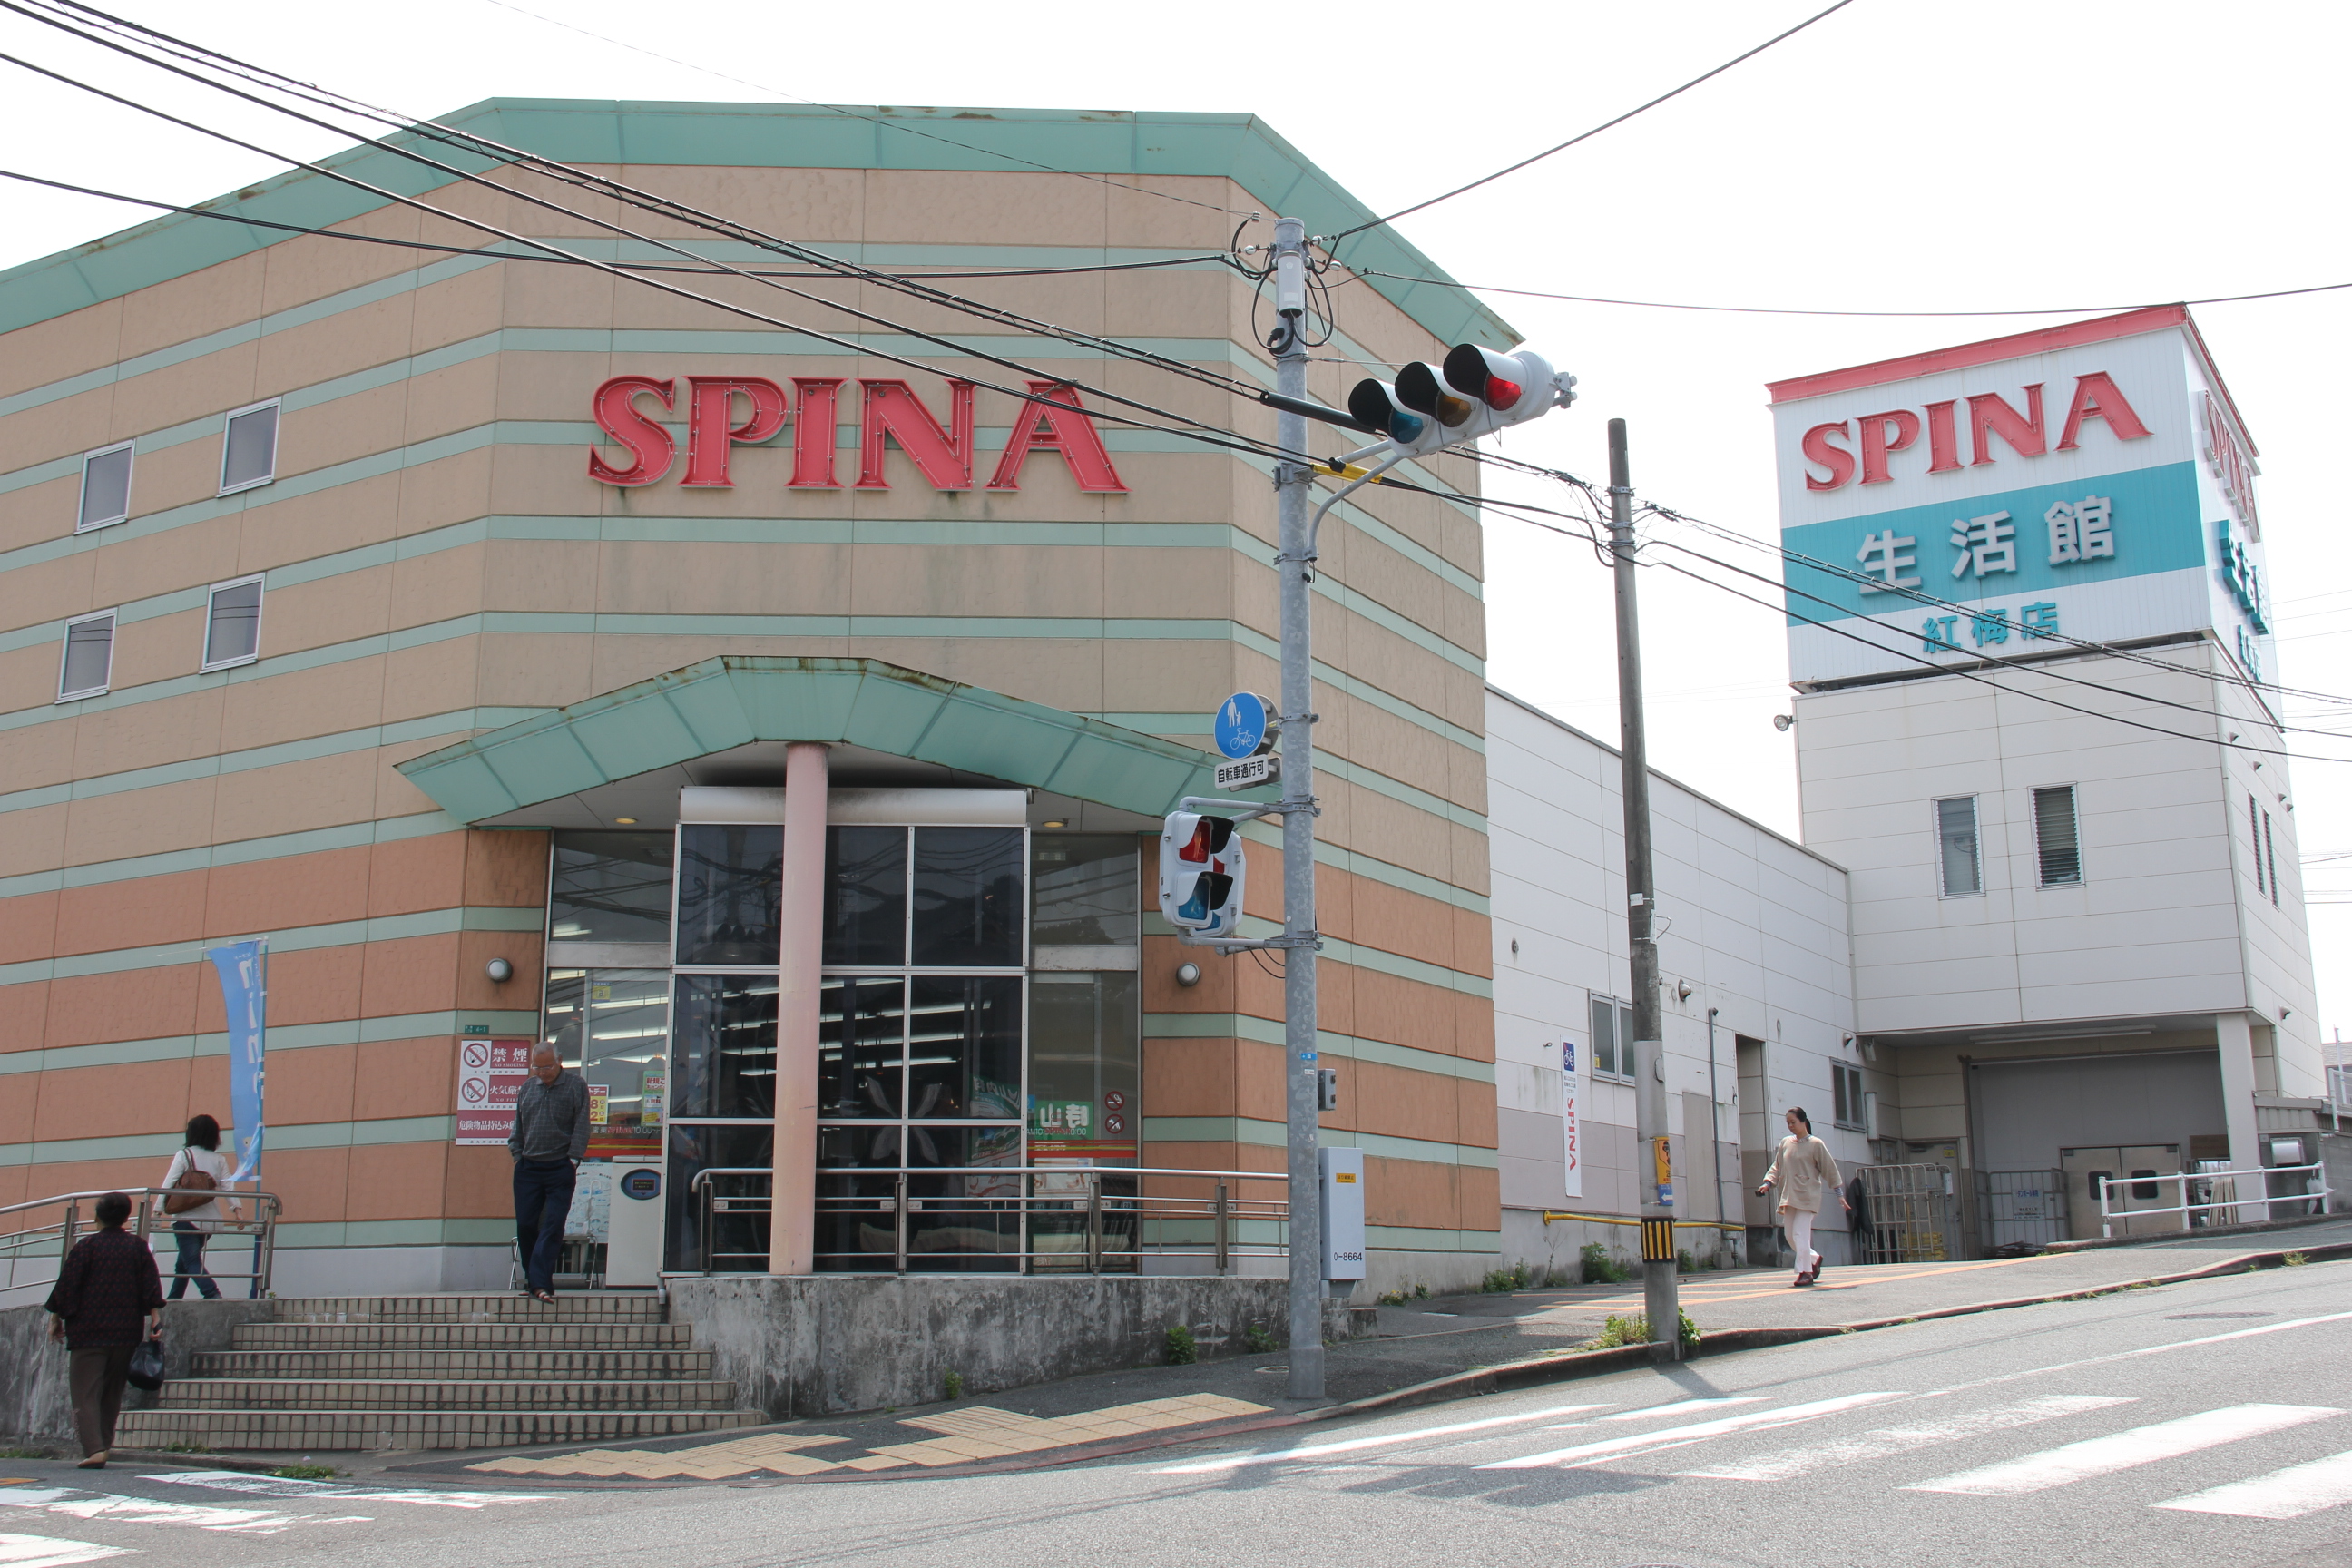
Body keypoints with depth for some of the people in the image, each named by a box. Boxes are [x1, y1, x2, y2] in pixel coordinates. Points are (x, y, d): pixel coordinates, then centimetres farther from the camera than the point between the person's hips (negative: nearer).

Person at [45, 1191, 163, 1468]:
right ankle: (103, 1445, 16)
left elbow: (66, 1286, -3)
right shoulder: (139, 1247, 6)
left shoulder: (85, 1246, -3)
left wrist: (56, 1319, 7)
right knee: (112, 1393, 15)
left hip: (88, 1332, -3)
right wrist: (155, 1319, 0)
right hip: (126, 1334, 4)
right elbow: (152, 1288, 1)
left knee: (85, 1393, -4)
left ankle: (94, 1450, -19)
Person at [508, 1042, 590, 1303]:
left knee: (553, 1226, -8)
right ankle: (532, 1279, 15)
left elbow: (581, 1126, -3)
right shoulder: (527, 1087, 12)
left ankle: (539, 1281, -11)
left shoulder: (576, 1085, 0)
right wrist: (516, 1154, 7)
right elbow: (518, 1125, 18)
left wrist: (573, 1159, -9)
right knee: (525, 1225, 3)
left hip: (560, 1169, -4)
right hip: (528, 1168, 4)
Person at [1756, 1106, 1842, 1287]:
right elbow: (1777, 1167, 16)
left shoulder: (1815, 1144, -1)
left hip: (1807, 1196, -6)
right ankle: (1814, 1258, 27)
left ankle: (1805, 1272, -8)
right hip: (1788, 1196, 6)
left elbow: (1829, 1169, 0)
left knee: (1800, 1234, -14)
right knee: (1790, 1235, 7)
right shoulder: (1785, 1143, 12)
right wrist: (1768, 1183, 0)